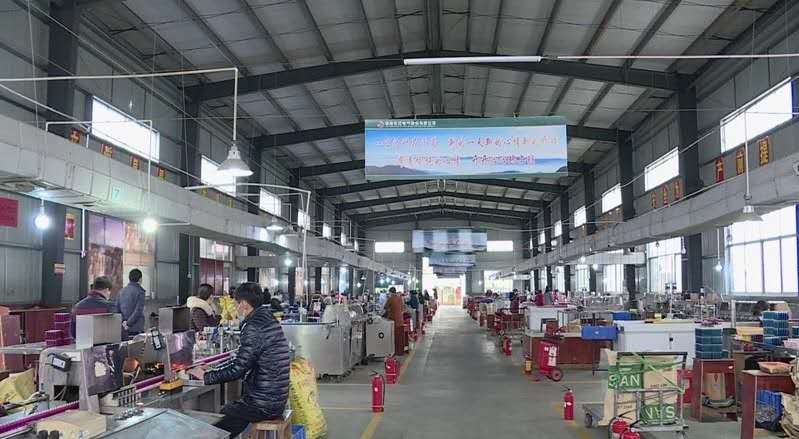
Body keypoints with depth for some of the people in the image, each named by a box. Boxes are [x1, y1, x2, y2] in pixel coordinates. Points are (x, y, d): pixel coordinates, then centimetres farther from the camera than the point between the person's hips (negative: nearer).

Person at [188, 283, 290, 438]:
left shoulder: (255, 327, -19)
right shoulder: (266, 319, 10)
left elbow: (238, 368, -20)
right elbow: (242, 359, 19)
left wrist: (206, 376, -6)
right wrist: (212, 370, 17)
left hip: (263, 405, -9)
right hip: (275, 400, 9)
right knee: (226, 410, 21)